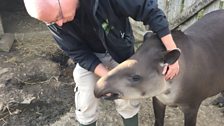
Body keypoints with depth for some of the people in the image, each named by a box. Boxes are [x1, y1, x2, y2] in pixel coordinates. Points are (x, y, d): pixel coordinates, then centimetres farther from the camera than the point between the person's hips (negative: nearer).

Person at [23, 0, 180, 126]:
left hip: (121, 52, -1)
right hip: (88, 56, 1)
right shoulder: (54, 20, -25)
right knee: (85, 104, 3)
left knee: (127, 101, 7)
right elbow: (79, 54, -17)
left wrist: (172, 52, -28)